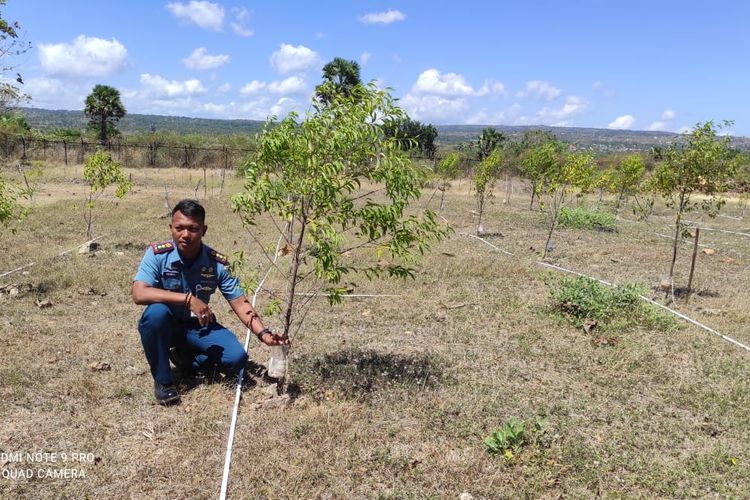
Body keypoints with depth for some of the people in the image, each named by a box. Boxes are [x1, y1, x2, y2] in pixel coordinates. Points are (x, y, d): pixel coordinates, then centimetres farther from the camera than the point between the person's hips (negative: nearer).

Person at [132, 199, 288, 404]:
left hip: (197, 326, 2)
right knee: (156, 312, -37)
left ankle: (185, 358, 10)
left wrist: (263, 333, -26)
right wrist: (188, 299, -38)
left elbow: (239, 302, -11)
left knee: (236, 358, -20)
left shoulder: (217, 263, -14)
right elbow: (139, 294, -32)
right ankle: (162, 379, -13)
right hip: (165, 325, -2)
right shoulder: (157, 254, -20)